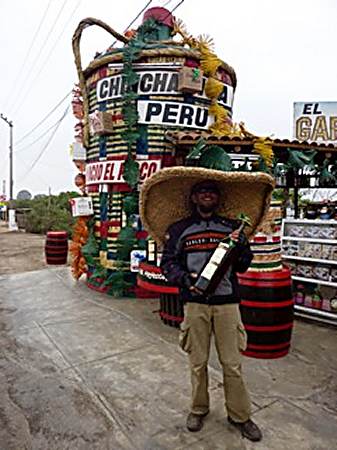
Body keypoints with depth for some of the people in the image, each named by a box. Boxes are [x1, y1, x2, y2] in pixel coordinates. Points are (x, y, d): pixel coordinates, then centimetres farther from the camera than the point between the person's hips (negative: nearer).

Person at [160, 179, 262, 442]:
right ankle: (199, 409, 34)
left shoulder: (231, 227, 8)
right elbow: (168, 262, 4)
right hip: (195, 303, 0)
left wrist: (240, 246, -13)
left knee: (232, 363, 7)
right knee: (198, 362, 12)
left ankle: (240, 415, 28)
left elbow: (243, 266, 7)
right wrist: (185, 278, -14)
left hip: (227, 302, 1)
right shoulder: (179, 230, 4)